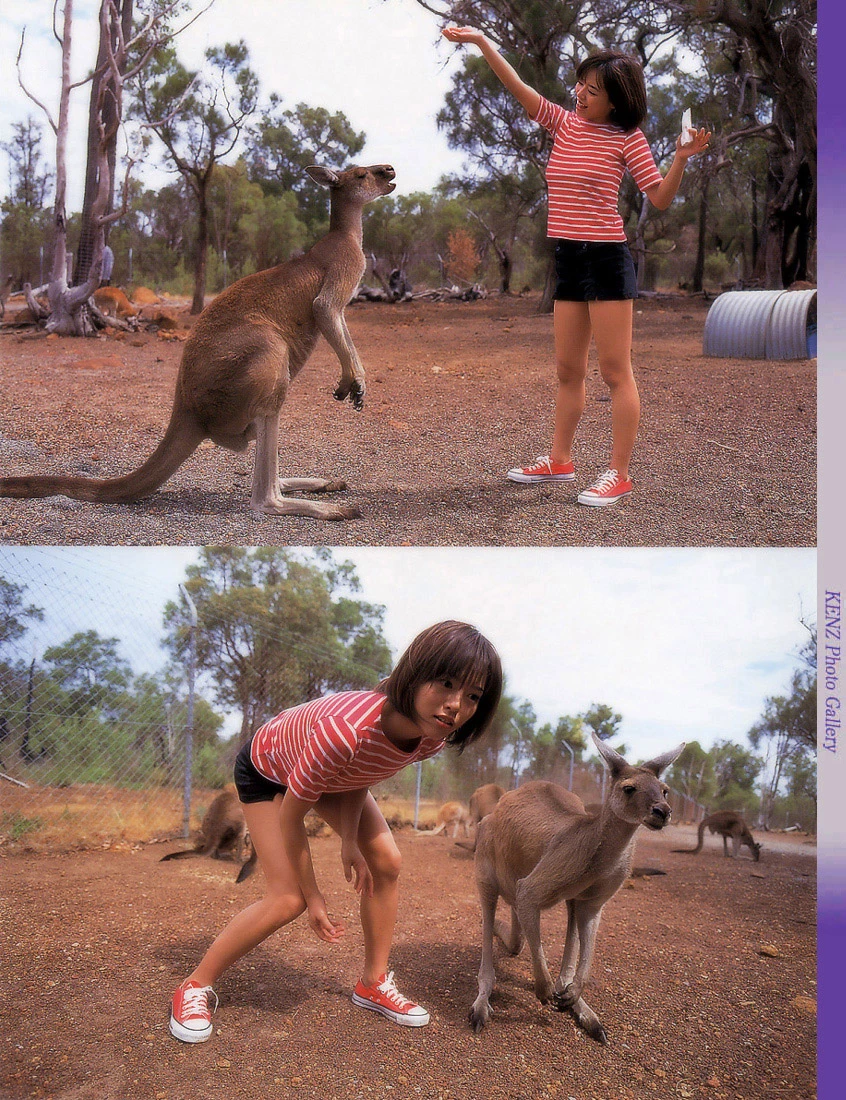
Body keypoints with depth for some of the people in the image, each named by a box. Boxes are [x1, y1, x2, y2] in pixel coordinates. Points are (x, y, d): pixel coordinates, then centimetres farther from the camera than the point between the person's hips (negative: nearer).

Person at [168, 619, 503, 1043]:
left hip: (334, 771, 6)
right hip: (267, 770, -6)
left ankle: (373, 983, 14)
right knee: (289, 899, -13)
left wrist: (349, 841, -16)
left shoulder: (432, 737, -26)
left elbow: (359, 772, -5)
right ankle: (196, 985, 6)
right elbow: (290, 816, -31)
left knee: (385, 862, -4)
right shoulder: (346, 727, -47)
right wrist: (313, 896, -19)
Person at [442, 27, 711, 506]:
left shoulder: (627, 138, -4)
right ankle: (560, 460, 26)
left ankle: (619, 474, 1)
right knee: (568, 368, 14)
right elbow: (519, 88, 8)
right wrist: (482, 41, 2)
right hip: (568, 257, 7)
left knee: (616, 371, -3)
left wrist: (682, 158, -21)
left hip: (606, 257, -6)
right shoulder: (565, 124, 11)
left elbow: (660, 199, -7)